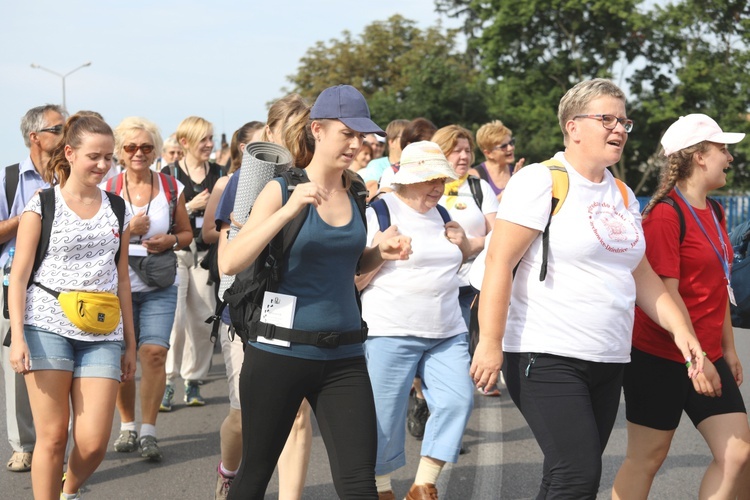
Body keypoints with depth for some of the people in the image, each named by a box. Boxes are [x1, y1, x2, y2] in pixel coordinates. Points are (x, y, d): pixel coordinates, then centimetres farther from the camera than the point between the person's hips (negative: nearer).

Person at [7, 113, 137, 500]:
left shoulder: (117, 211, 13)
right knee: (52, 437, -3)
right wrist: (17, 337, -10)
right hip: (48, 327, -3)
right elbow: (19, 276, 0)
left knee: (93, 443, -4)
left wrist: (130, 344, 15)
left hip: (102, 335, 3)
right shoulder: (42, 205, 2)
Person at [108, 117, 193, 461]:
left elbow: (187, 233, 14)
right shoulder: (108, 190, 1)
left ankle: (148, 431, -7)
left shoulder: (172, 188, 4)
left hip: (160, 287, 0)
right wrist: (128, 230, -13)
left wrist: (170, 241, -8)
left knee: (154, 352, -14)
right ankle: (127, 426, 21)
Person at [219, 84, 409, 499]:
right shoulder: (282, 190, -6)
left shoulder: (355, 194, 7)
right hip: (280, 351, -3)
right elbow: (229, 263, -17)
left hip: (343, 355, 4)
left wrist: (381, 253, 3)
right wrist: (287, 212, -26)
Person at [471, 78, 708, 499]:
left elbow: (641, 273, 23)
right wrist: (491, 343, -19)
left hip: (608, 362, 8)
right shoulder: (541, 182, -7)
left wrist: (681, 327, 11)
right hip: (547, 357, -7)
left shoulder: (623, 195, 16)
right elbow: (499, 262, -12)